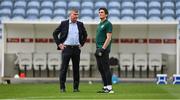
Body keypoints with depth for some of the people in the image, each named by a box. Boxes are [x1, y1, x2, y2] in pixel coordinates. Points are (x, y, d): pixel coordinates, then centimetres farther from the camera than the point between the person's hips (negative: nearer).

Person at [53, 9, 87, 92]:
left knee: (76, 69, 4)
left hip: (76, 49, 3)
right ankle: (62, 87, 1)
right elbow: (55, 33, 6)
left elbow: (85, 35, 22)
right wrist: (59, 44, -1)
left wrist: (81, 44, 11)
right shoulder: (64, 23, 1)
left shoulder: (80, 24, 9)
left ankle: (76, 87, 10)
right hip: (66, 48, -3)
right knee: (64, 68, -3)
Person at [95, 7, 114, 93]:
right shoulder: (100, 24, 20)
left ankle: (109, 88, -11)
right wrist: (97, 49, 17)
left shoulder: (108, 24, -8)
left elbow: (108, 38, -14)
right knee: (100, 69, 10)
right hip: (99, 49, 10)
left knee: (106, 68, -11)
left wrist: (103, 48, -20)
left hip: (104, 50, -10)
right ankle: (105, 87, 15)